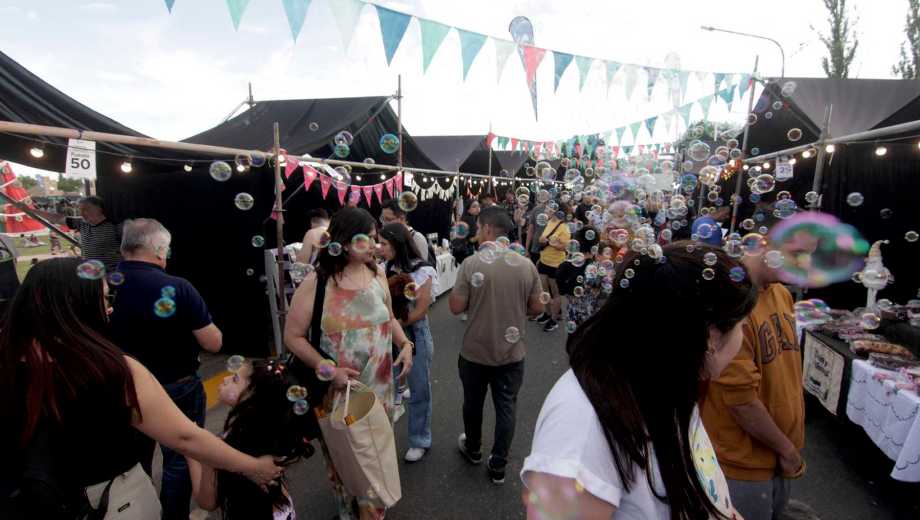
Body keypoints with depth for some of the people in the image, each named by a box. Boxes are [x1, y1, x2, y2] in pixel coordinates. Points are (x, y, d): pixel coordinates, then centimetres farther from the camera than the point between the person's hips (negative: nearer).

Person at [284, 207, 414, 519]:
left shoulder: (377, 274, 0)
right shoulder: (316, 283, -16)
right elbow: (293, 336, -11)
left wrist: (405, 344, -4)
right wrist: (328, 371, -18)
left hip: (379, 387, 4)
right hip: (337, 389, -3)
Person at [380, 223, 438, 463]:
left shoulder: (422, 272, -12)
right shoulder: (385, 269, 1)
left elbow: (420, 311, -12)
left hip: (415, 335, -4)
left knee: (419, 389, 9)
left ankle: (420, 441, 27)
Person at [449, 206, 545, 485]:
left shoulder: (471, 264, -17)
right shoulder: (527, 265, -9)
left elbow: (456, 307, -13)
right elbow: (536, 308, -1)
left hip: (475, 352, -1)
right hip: (512, 354, 1)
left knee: (473, 403, 22)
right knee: (505, 408, 15)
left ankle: (472, 449, 44)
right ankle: (498, 466, 27)